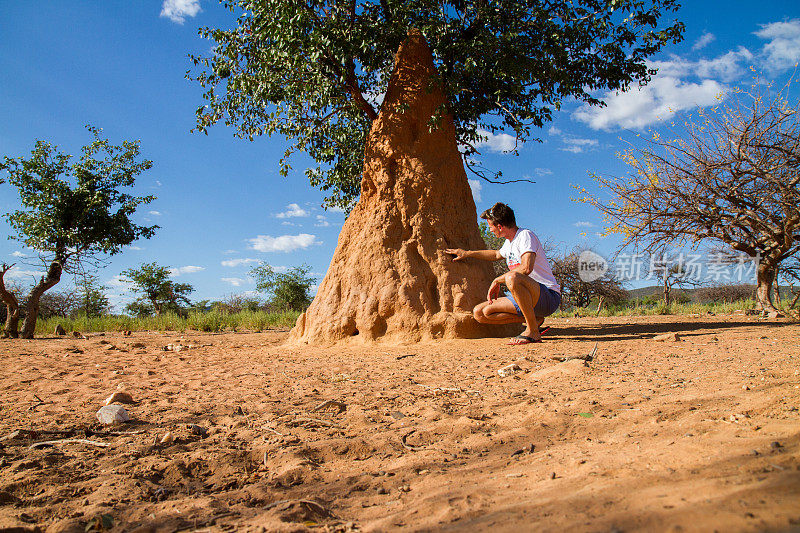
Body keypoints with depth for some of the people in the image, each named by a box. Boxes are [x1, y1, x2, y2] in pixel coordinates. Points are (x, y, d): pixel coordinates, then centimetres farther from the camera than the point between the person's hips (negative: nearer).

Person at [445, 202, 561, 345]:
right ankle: (533, 319, 2)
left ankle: (533, 332, -24)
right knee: (479, 313, -2)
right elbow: (497, 254, 39)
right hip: (528, 299, 9)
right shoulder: (509, 242, 15)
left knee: (512, 277, -39)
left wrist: (497, 280, -19)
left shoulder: (525, 235, -13)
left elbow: (526, 268, -30)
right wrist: (467, 254, 40)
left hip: (549, 296, -9)